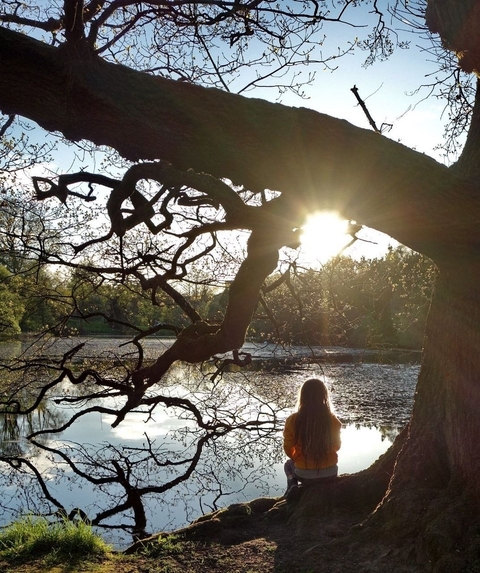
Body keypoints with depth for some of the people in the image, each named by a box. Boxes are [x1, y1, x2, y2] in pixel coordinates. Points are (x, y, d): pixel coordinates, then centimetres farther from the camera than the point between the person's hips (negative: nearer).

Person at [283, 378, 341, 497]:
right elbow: (337, 446, 4)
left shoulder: (293, 420, -15)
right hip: (329, 473, 2)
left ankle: (292, 486, 7)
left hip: (304, 475, -1)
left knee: (289, 464, 34)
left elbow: (288, 449, -2)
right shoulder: (333, 420, -12)